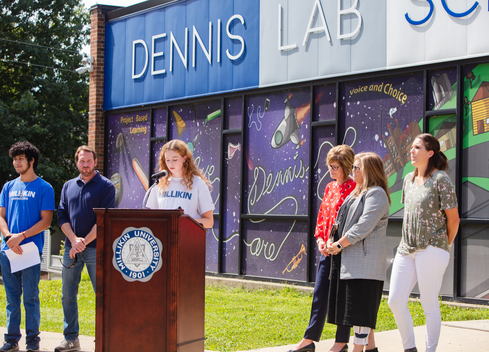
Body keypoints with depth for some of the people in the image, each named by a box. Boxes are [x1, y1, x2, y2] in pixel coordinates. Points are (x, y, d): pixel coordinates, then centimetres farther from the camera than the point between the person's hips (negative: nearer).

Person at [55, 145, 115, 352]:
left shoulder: (105, 186, 0)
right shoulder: (68, 186, 14)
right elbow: (62, 216, 8)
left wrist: (85, 242, -14)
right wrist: (74, 240, -8)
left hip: (95, 248, -5)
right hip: (71, 248, 5)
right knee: (68, 294, 7)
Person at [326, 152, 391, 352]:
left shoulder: (376, 194, -10)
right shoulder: (356, 193, 21)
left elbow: (364, 226, -19)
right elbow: (342, 221, 22)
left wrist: (340, 245, -15)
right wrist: (331, 241, 5)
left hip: (365, 261, -10)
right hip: (350, 260, 10)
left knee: (361, 306, -7)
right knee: (355, 307, 11)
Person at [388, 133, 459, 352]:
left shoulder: (440, 179, -9)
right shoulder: (409, 179, 13)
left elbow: (453, 218, -6)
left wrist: (445, 245, 4)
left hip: (431, 250, -7)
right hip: (406, 250, 7)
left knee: (429, 304, -1)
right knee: (395, 301, 2)